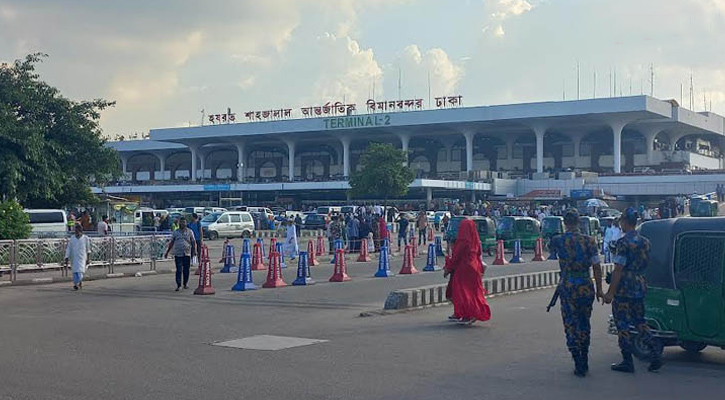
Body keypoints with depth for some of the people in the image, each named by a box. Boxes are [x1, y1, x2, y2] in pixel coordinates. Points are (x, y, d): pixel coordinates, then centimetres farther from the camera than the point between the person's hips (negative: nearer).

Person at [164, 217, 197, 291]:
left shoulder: (190, 232, 6)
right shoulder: (175, 232, 10)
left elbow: (193, 242, 5)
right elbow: (171, 243, 15)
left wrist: (195, 250, -10)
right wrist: (167, 252, 14)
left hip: (187, 254, 0)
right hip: (177, 254, 0)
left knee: (186, 270, 6)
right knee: (179, 270, -6)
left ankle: (186, 284, 20)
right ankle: (178, 285, -6)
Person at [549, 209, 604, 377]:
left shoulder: (558, 241, -6)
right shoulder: (589, 241, -3)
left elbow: (551, 247, 19)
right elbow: (597, 267, -1)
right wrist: (599, 289, 6)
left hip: (567, 287, -2)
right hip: (586, 286, 2)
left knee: (571, 326, 4)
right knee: (584, 324, 17)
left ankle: (579, 366, 1)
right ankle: (584, 362, 25)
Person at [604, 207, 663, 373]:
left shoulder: (624, 243, -16)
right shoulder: (644, 241, 8)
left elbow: (618, 270, -18)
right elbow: (645, 264, 16)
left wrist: (610, 293, -16)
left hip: (624, 288, -8)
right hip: (640, 287, 8)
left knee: (622, 325, 2)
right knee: (639, 321, 17)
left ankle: (627, 362, 6)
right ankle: (655, 355, 7)